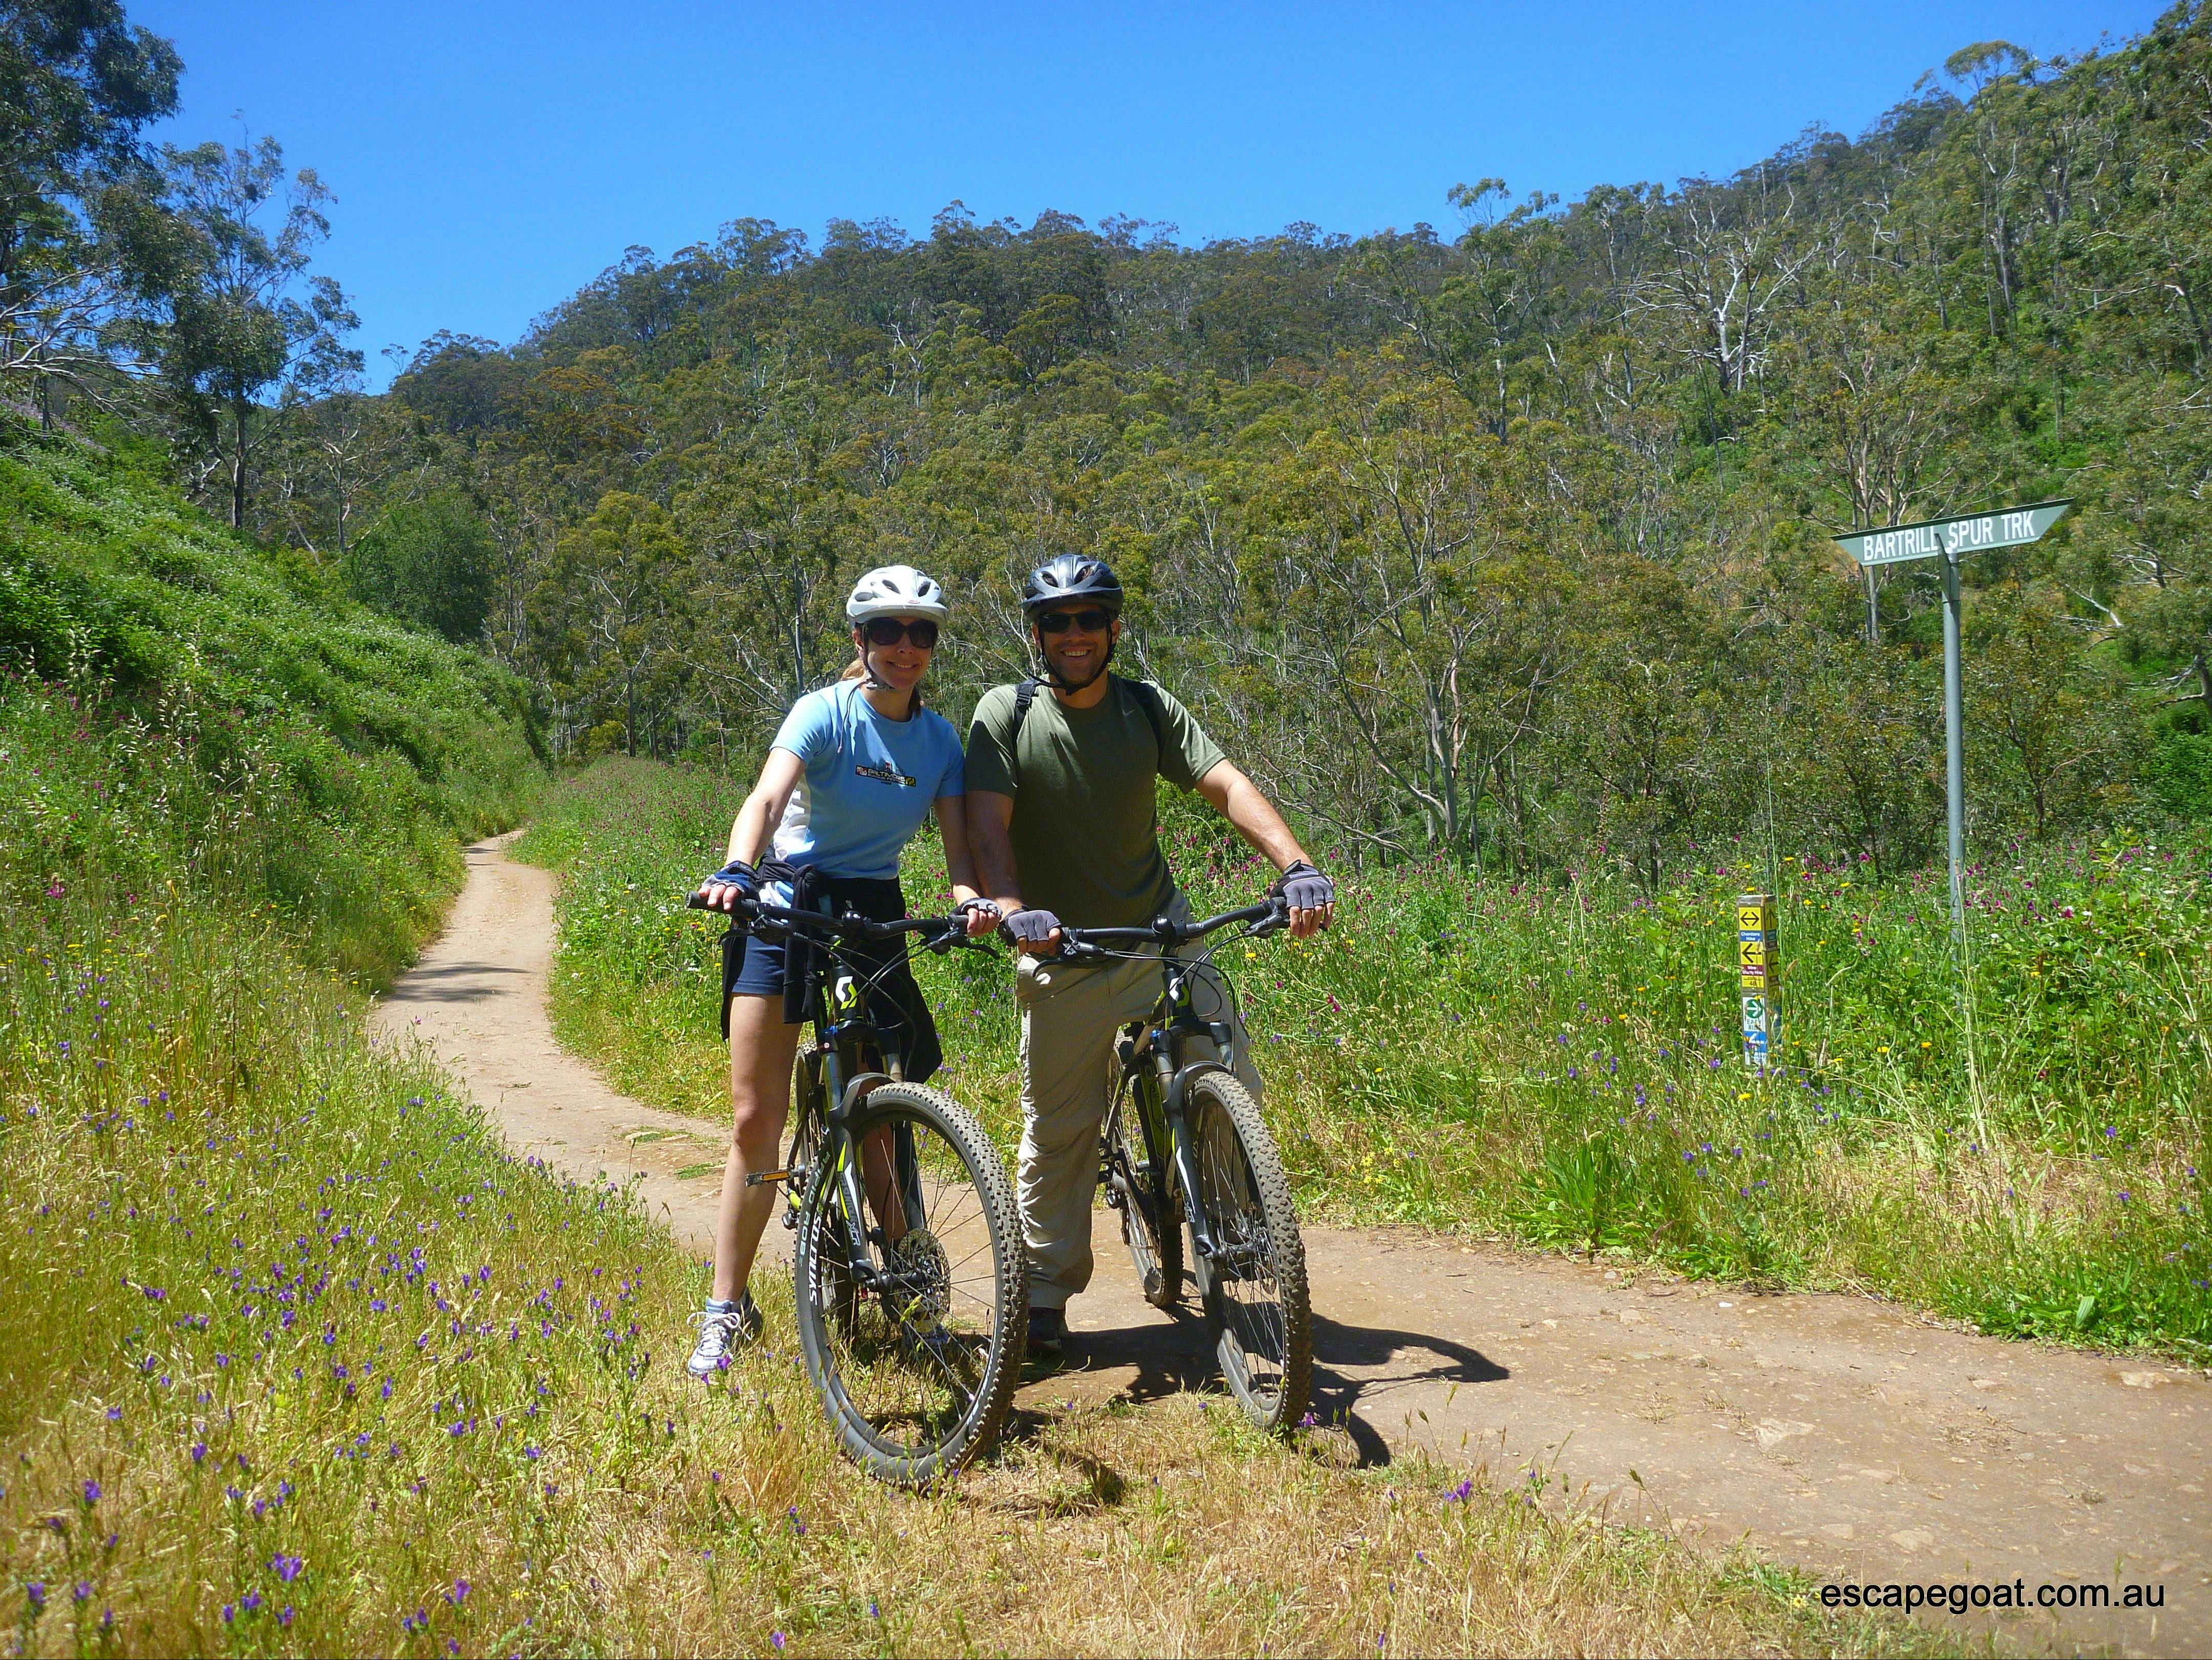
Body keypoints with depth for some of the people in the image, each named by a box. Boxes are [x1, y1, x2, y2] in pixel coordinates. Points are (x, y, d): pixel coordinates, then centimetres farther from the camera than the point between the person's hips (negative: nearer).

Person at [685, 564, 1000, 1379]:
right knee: (756, 1118, -4)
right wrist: (734, 871, -45)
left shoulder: (941, 738, 2)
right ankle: (728, 1310, 6)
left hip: (875, 915, 3)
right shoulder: (825, 712, -10)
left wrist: (971, 895, -28)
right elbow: (768, 797, -26)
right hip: (787, 907, -3)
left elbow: (958, 841, -6)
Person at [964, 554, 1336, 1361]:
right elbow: (989, 823, -16)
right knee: (1057, 1131, 5)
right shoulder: (1004, 713, -6)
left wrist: (1296, 866, -27)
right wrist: (1016, 911, -34)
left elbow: (1226, 785, -11)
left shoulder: (1148, 707, -1)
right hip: (1061, 956, -1)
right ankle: (1044, 1295, 22)